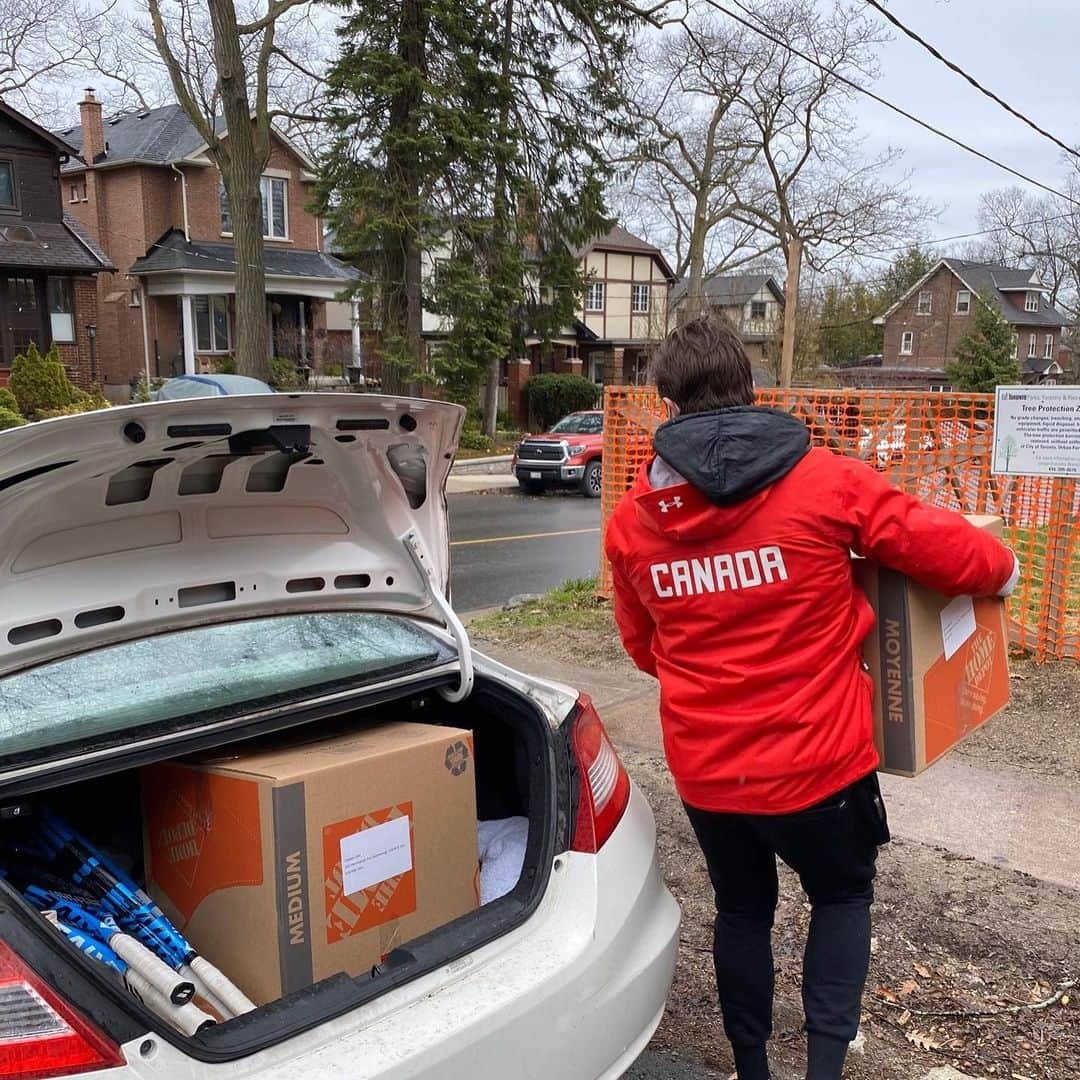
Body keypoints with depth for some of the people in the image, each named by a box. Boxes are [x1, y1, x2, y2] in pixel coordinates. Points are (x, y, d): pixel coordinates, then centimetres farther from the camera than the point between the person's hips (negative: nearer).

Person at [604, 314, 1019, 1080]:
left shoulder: (633, 519, -3)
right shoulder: (825, 483, -14)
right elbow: (950, 551, -7)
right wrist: (1002, 570, 16)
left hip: (704, 769, 3)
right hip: (817, 760, -3)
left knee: (742, 909, 25)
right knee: (843, 895, 24)